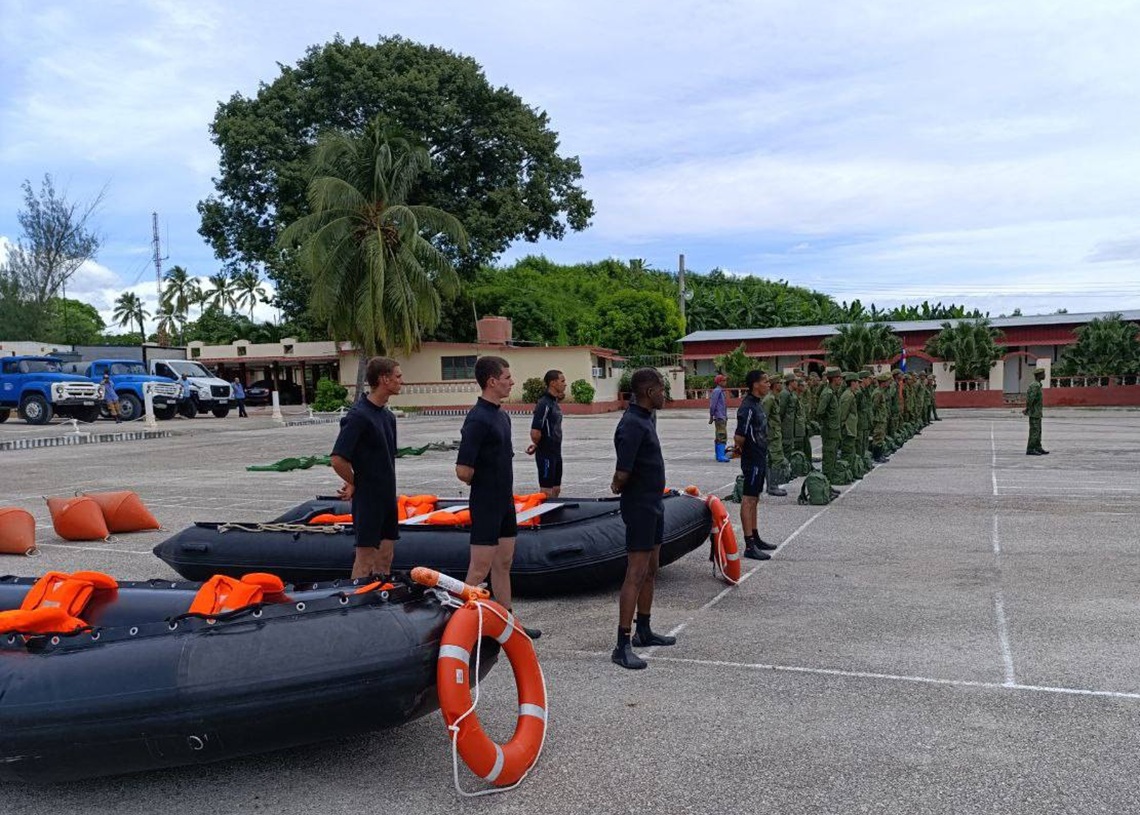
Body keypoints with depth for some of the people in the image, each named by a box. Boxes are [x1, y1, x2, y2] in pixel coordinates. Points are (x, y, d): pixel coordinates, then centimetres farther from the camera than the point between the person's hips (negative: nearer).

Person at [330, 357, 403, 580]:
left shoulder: (387, 415, 10)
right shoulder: (359, 415, -17)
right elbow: (338, 460, -21)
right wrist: (355, 484, -7)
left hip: (387, 497, 8)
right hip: (368, 498, -8)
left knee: (385, 557, 13)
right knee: (365, 560, 0)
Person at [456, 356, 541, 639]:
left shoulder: (502, 415, 10)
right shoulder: (477, 419, -20)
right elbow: (463, 471, -23)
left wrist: (505, 488, 10)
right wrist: (484, 483, -5)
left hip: (505, 502, 9)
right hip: (486, 505, -9)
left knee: (503, 563, 15)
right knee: (479, 570, -3)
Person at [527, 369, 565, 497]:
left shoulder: (554, 402, 11)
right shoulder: (544, 404, -18)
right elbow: (535, 432, -24)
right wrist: (537, 445, -5)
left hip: (556, 452, 9)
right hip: (546, 454, -9)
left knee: (556, 490, 15)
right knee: (547, 492, -1)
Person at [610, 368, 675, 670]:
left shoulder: (647, 418, 11)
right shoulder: (632, 425, -21)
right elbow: (622, 474, -26)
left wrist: (619, 484, 6)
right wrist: (619, 487, -5)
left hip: (654, 503, 10)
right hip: (639, 506, -10)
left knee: (650, 571, 17)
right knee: (636, 575, -8)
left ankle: (643, 631, 28)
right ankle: (622, 646, -4)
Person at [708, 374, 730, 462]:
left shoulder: (721, 391, 17)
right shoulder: (717, 391, -13)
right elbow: (712, 405, -15)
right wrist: (711, 417, -13)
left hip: (723, 417, 10)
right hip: (720, 417, -10)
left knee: (719, 437, 13)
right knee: (722, 436, -15)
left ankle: (719, 455, 19)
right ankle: (721, 456, -19)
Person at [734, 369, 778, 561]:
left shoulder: (758, 404, 12)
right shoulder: (748, 407, -20)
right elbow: (739, 437, -24)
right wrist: (743, 449, -5)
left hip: (760, 459, 10)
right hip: (752, 460, -10)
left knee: (754, 499, 17)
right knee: (748, 500, -6)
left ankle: (755, 537, 27)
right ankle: (749, 546, -4)